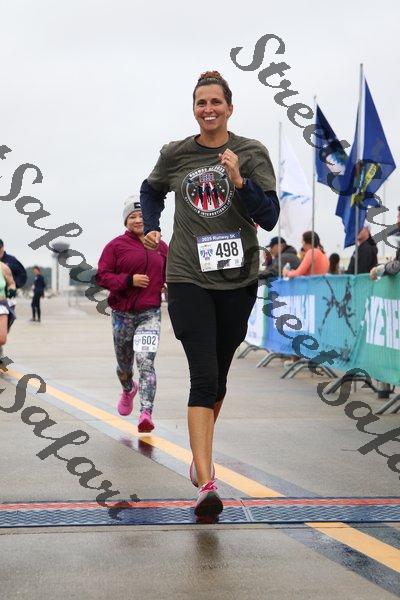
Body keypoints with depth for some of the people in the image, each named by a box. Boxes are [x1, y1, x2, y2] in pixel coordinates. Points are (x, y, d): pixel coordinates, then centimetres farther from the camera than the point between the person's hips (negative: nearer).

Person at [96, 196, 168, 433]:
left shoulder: (161, 247, 8)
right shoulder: (116, 245, -1)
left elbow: (169, 274, 22)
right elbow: (102, 275, -5)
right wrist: (128, 280, -18)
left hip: (150, 313, 0)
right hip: (123, 314, 0)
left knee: (146, 362, -17)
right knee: (124, 364, 17)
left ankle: (146, 413, -23)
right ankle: (129, 390, 50)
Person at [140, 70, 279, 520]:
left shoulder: (252, 153, -1)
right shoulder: (175, 154, 3)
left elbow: (269, 218, -7)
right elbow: (151, 190, 24)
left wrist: (238, 180, -20)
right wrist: (151, 228, 10)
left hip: (238, 279, 1)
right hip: (188, 278, -1)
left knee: (217, 377, 14)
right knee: (204, 377, -14)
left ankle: (201, 454, 37)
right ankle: (206, 486, -19)